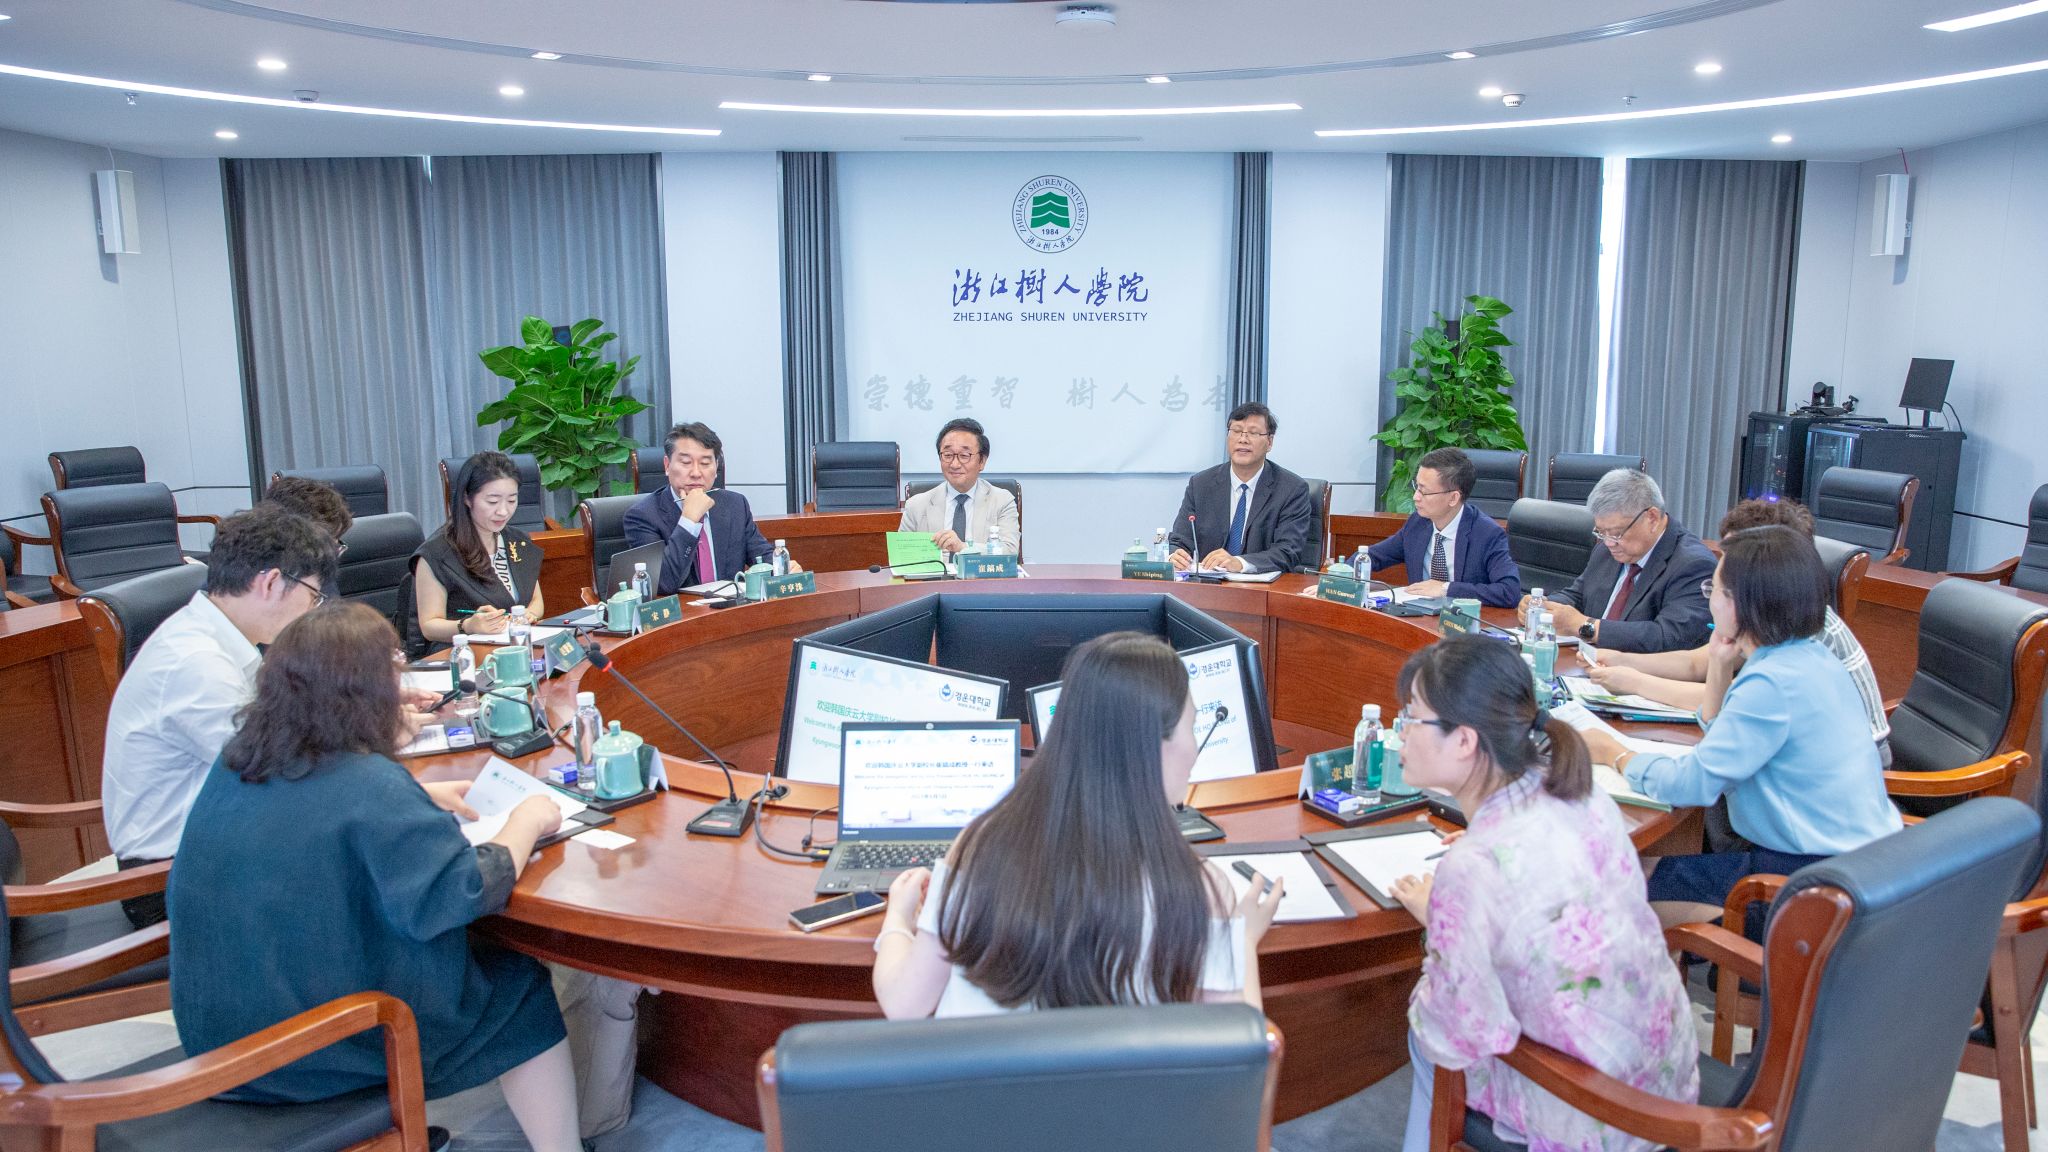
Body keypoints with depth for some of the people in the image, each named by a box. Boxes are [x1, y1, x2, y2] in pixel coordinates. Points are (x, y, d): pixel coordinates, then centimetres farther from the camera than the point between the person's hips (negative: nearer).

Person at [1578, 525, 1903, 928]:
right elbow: (1723, 740, 16)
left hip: (1820, 872, -10)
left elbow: (1691, 784, -24)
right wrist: (1720, 668, 1)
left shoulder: (1772, 682, -24)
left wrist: (1615, 754, -8)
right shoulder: (1811, 655, 6)